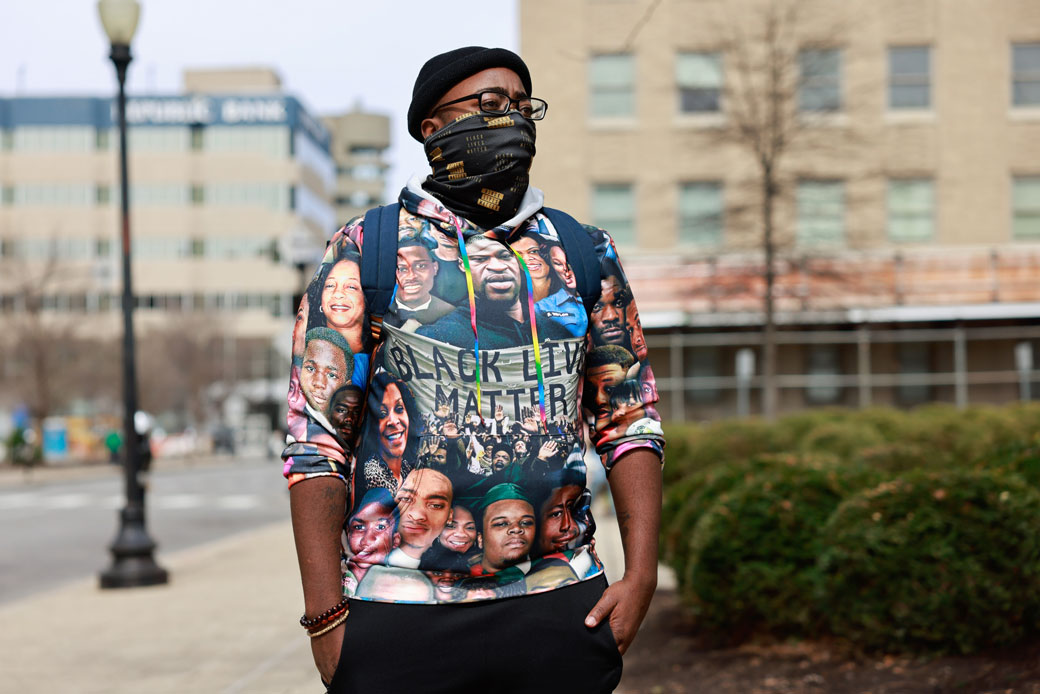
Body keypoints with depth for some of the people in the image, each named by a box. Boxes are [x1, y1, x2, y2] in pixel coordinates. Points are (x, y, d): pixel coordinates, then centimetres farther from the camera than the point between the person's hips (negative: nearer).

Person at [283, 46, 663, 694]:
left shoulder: (585, 253, 10)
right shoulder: (366, 251, 0)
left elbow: (629, 421, 12)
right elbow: (316, 441, -3)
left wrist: (641, 573, 1)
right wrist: (326, 614, -8)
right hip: (400, 615, -2)